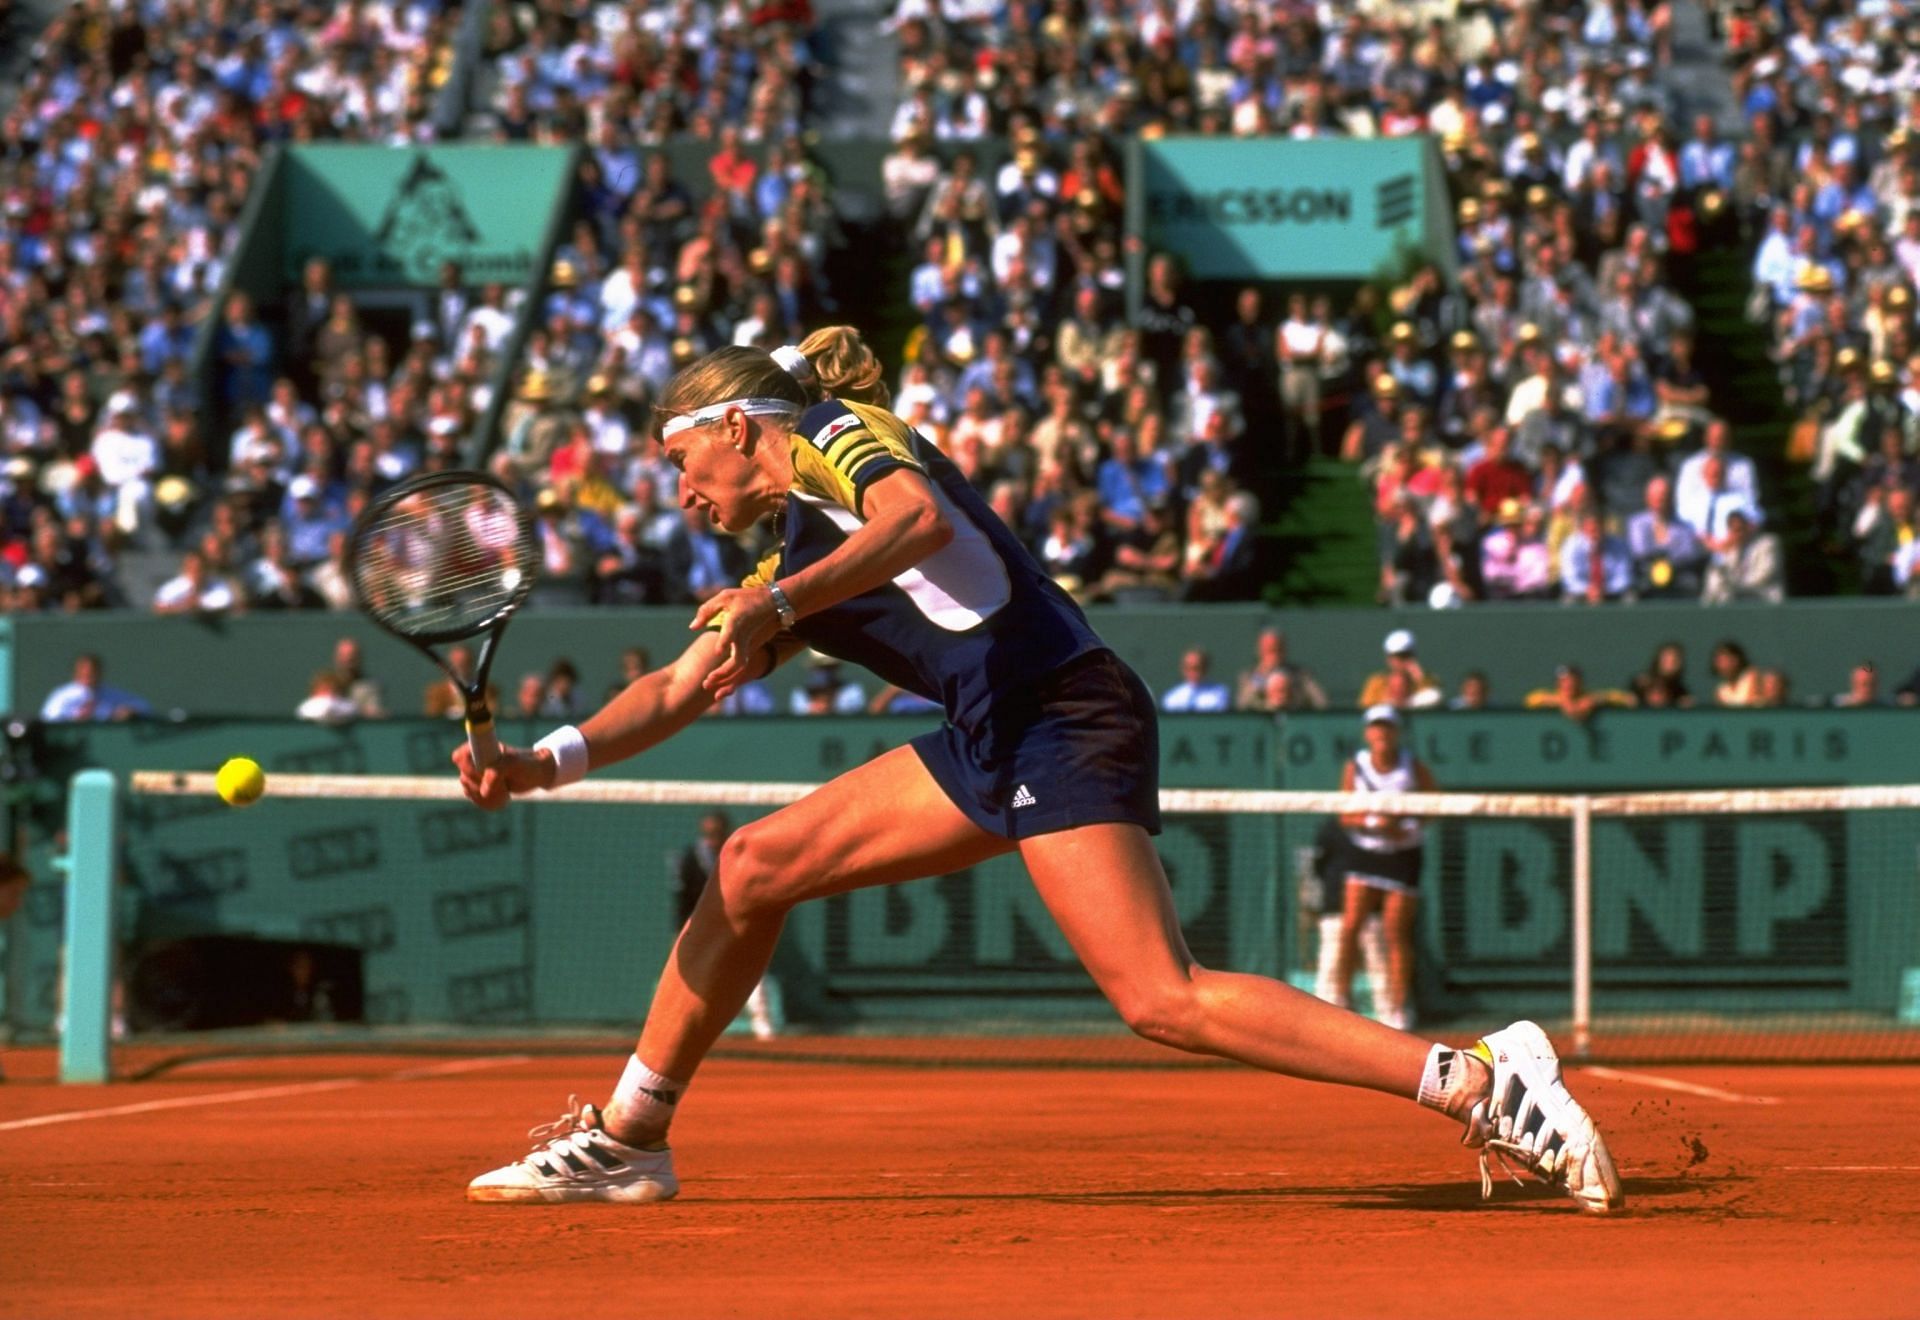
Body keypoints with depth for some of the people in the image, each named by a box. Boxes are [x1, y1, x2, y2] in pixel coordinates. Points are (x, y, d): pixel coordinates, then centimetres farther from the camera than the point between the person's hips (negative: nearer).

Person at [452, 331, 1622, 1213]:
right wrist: (545, 761, 7)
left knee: (1165, 1002, -22)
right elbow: (677, 691, 22)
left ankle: (1484, 1083, -26)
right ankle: (628, 1139, 22)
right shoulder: (789, 554, 25)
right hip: (991, 747, 10)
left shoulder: (836, 432, 0)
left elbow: (917, 517, -22)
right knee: (754, 868, 11)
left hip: (1065, 718, -10)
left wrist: (770, 609, -31)